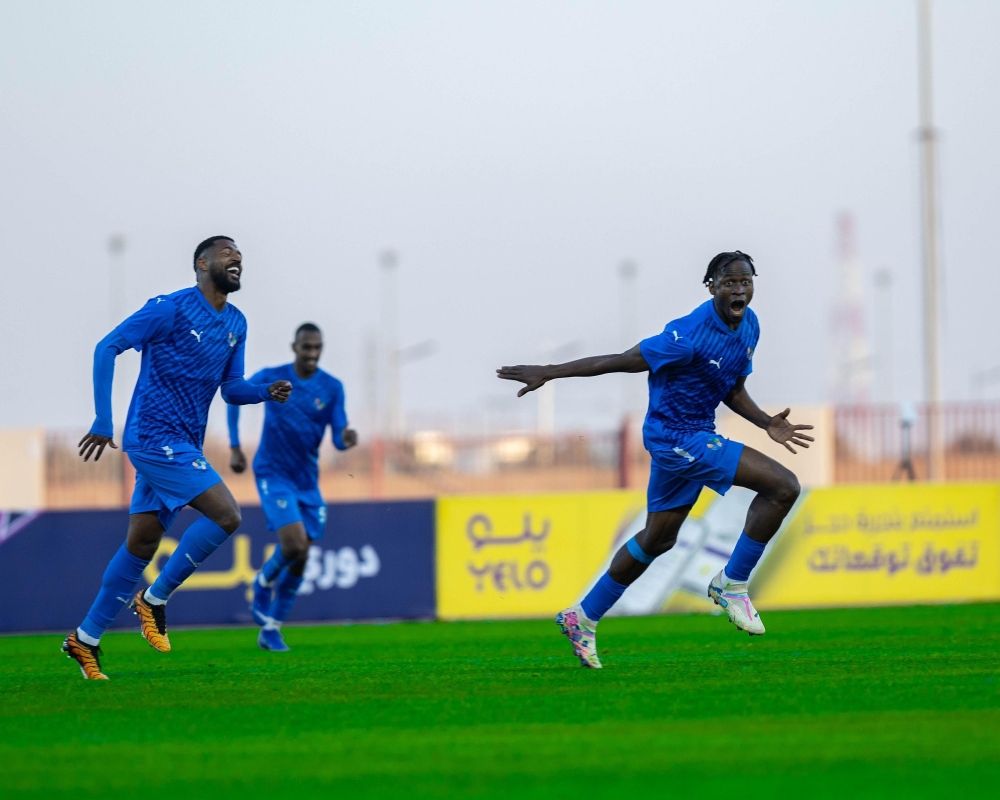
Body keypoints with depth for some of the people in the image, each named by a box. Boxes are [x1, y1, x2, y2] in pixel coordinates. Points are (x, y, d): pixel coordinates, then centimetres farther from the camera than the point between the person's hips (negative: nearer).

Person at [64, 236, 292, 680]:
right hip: (154, 438, -8)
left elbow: (232, 389, 19)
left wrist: (267, 392, -3)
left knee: (141, 544, 9)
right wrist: (103, 420, -15)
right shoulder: (172, 309, -10)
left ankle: (86, 639, 18)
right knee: (227, 515, -17)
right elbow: (107, 348, -10)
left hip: (183, 444, 8)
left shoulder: (236, 324, 14)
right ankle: (154, 599, -3)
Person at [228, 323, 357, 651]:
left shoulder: (332, 388, -3)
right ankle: (263, 584, 10)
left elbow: (338, 438, -5)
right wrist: (235, 448, 7)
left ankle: (271, 630, 16)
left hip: (307, 481, 4)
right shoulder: (271, 378, -8)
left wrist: (346, 440, -30)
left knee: (300, 559, 2)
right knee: (294, 544, -22)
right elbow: (235, 397, 10)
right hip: (273, 475, -4)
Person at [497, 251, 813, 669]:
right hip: (678, 437, -10)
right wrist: (549, 372, -16)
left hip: (696, 434, 10)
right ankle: (731, 584, -7)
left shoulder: (748, 326, 3)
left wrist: (767, 423, 0)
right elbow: (622, 361, -19)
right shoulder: (692, 335, -24)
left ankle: (583, 618, 33)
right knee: (783, 486, -19)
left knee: (657, 538, 22)